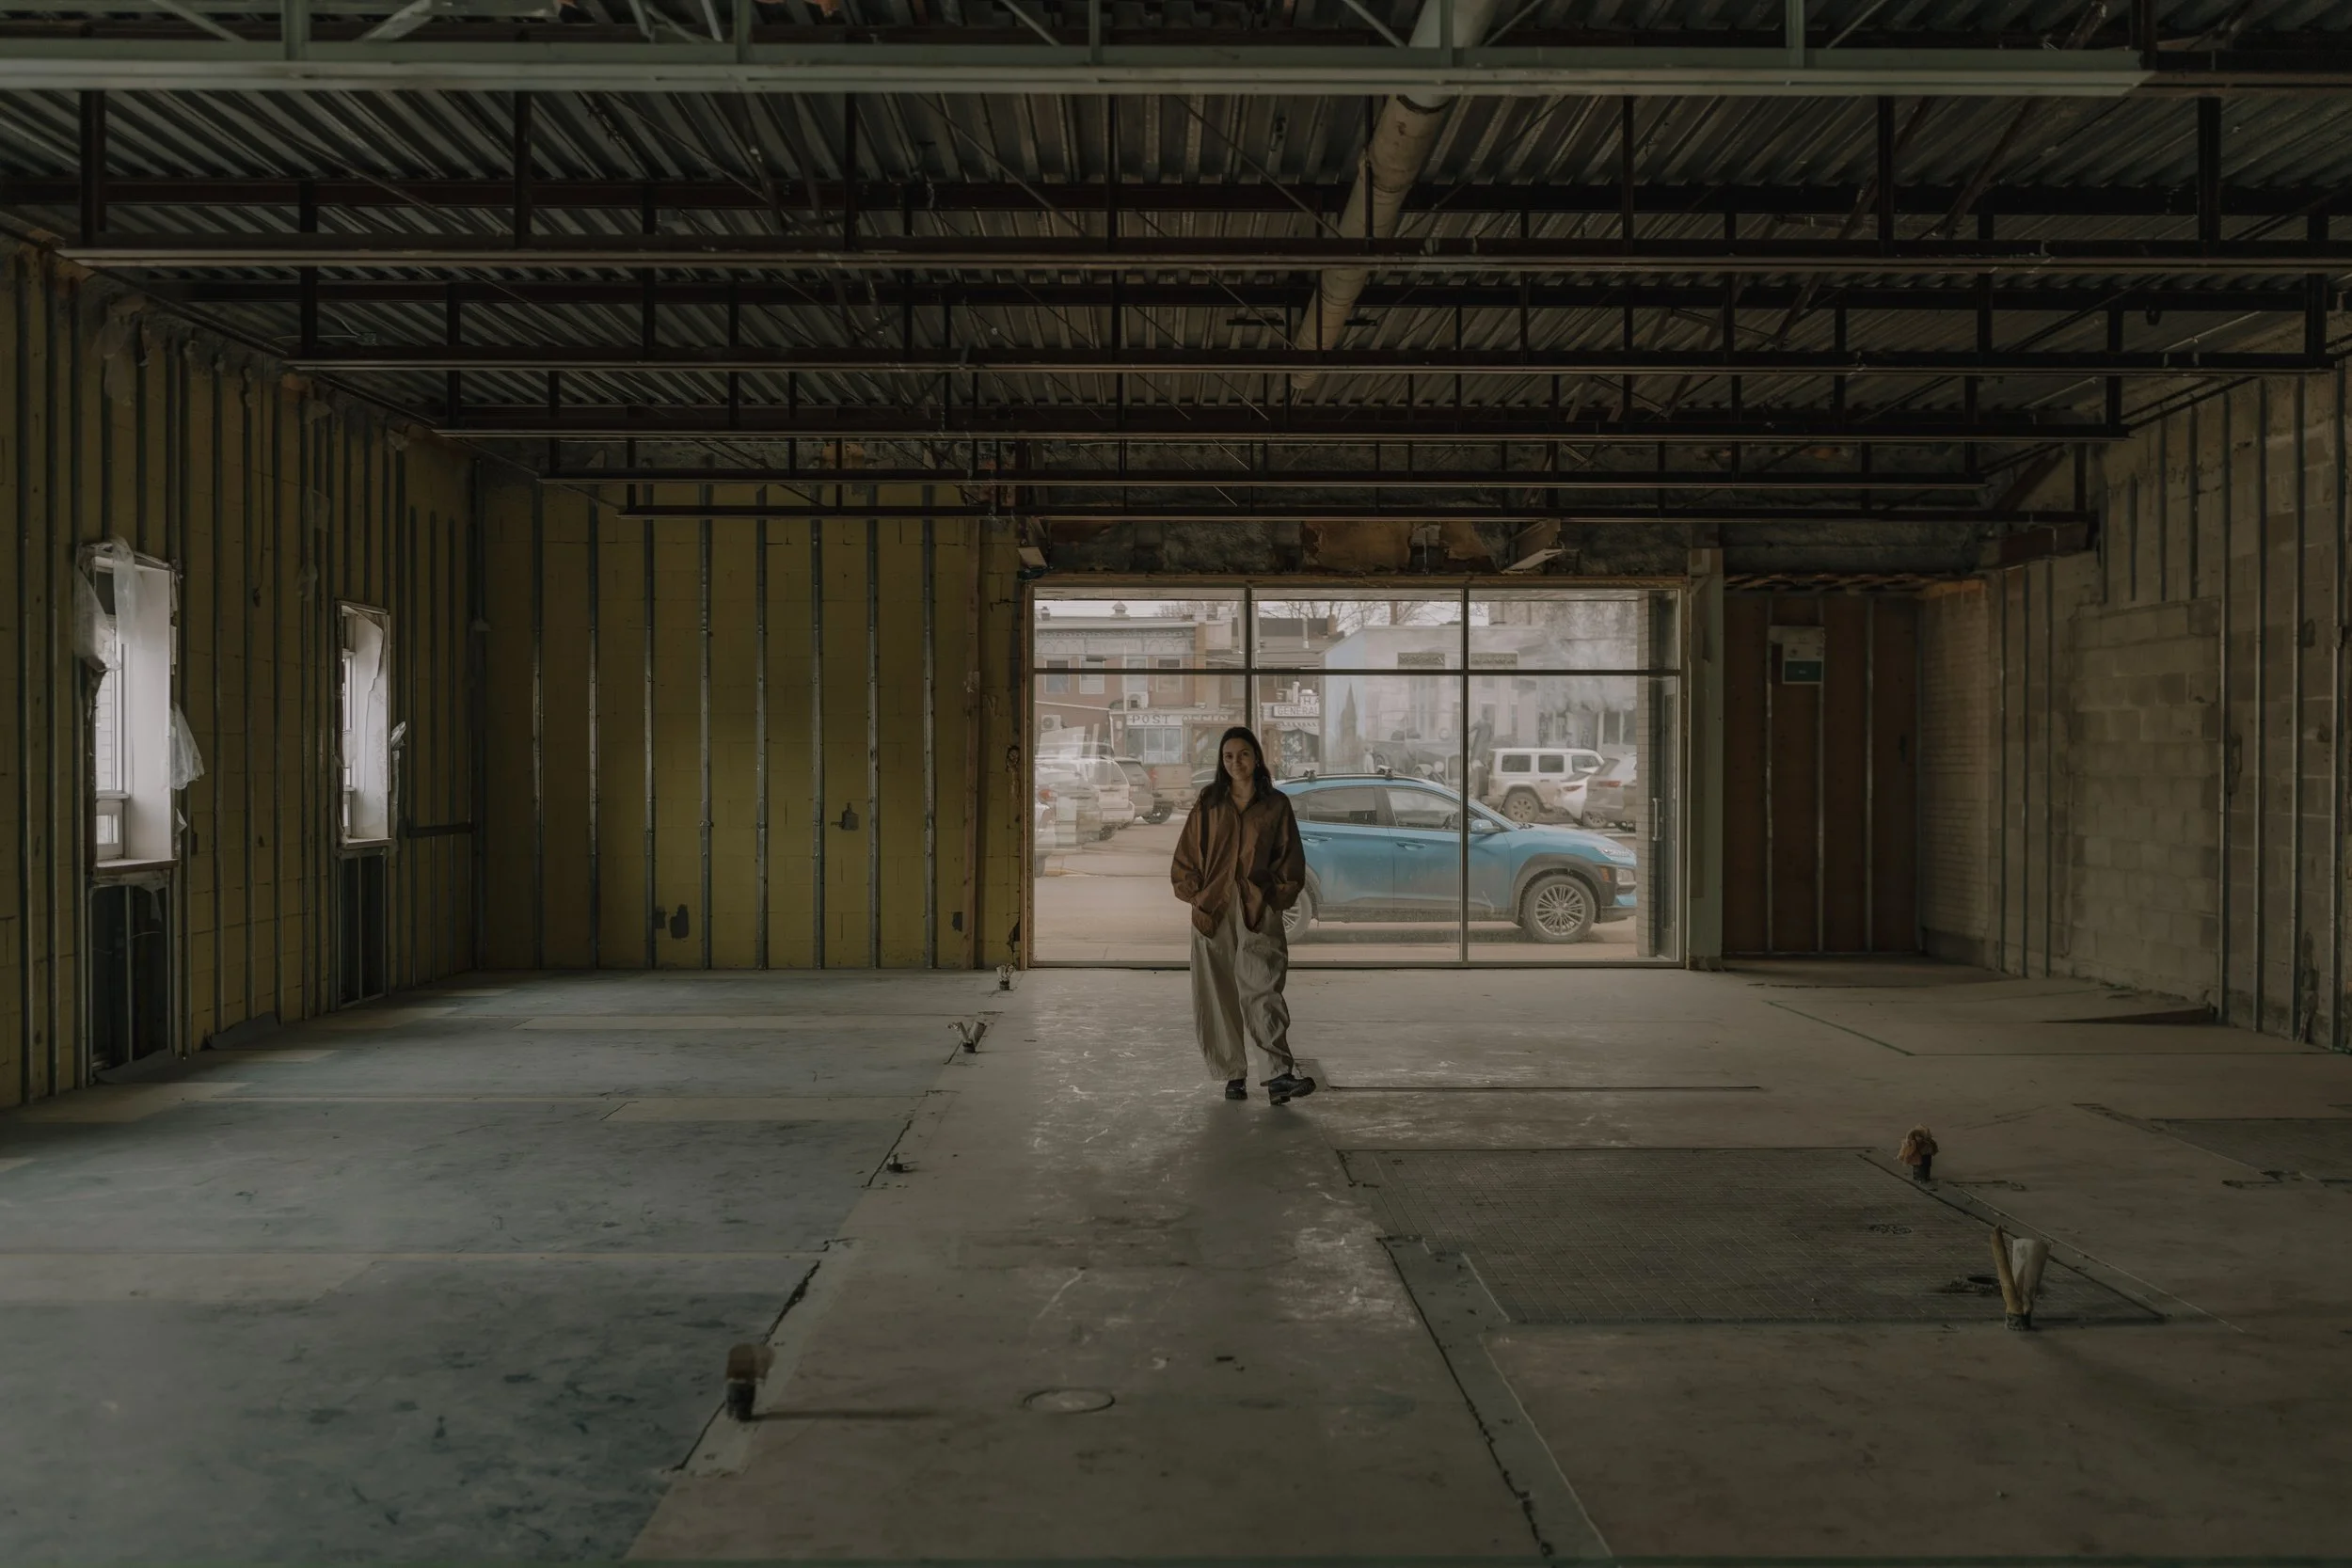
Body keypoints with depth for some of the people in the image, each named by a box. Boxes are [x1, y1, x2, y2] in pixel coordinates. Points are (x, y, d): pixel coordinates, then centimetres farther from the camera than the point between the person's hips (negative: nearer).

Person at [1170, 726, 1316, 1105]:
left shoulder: (1276, 805, 7)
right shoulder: (1209, 804, 10)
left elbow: (1291, 858, 9)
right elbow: (1187, 855, 11)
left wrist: (1279, 896, -1)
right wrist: (1196, 895, 2)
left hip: (1259, 912, -2)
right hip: (1213, 910, 2)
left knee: (1262, 989, -17)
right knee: (1218, 996, 3)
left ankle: (1280, 1074, -25)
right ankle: (1233, 1075, 12)